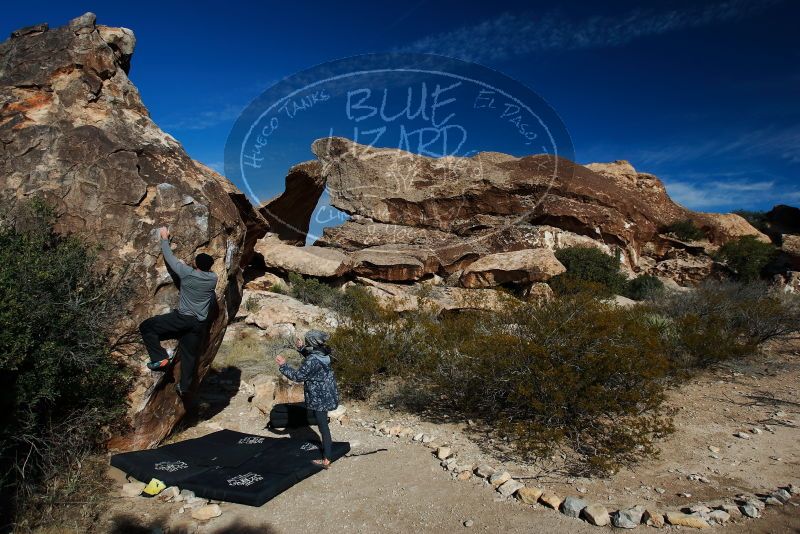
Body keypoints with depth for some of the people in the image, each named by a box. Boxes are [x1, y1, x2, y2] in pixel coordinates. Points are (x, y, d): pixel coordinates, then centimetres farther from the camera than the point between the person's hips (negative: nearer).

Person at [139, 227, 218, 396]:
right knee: (189, 354, 16)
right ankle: (184, 386, 23)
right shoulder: (213, 279, 1)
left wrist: (165, 239, 19)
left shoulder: (186, 273, -10)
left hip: (182, 318, -4)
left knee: (146, 327, 6)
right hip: (199, 324, 5)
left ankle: (161, 358, -3)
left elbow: (170, 257, 3)